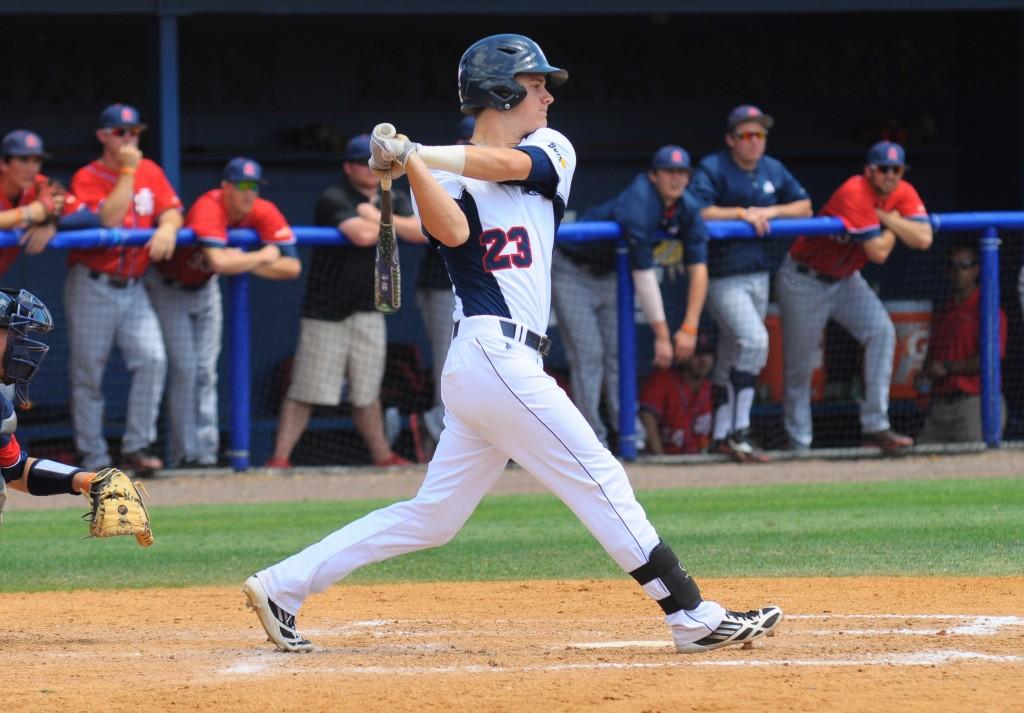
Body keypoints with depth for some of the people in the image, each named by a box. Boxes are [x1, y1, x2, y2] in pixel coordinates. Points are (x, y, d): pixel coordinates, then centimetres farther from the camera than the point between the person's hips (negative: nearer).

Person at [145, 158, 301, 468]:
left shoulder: (265, 213, -17)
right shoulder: (209, 209, -35)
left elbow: (292, 266, -20)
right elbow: (219, 261, -52)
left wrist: (242, 264, -29)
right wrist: (263, 257, -35)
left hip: (204, 288, 6)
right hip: (169, 287, -6)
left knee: (206, 371, 3)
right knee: (184, 369, -10)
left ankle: (206, 452, 4)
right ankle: (185, 455, -7)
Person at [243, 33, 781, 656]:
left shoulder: (551, 150, 16)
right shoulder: (446, 177, 1)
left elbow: (506, 164, -5)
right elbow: (451, 230, -20)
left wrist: (418, 153, -12)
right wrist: (410, 163, -30)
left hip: (480, 366, 7)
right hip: (495, 354, -7)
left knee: (433, 517, 8)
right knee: (601, 479, -6)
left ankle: (283, 587, 12)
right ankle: (695, 618, -4)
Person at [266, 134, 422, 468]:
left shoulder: (394, 200, 10)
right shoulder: (334, 199, -11)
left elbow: (421, 232, -5)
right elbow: (362, 235, -26)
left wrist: (379, 216, -11)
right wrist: (388, 223, -7)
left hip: (368, 312, 6)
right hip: (326, 311, -6)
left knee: (367, 392, 12)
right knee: (306, 390, -8)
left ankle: (381, 455, 20)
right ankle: (280, 457, -6)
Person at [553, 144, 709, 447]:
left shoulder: (687, 209, -10)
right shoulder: (638, 205, -33)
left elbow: (698, 269, -9)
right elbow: (644, 275, -33)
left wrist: (689, 328, -17)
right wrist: (661, 335, -31)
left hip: (609, 273, 7)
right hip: (572, 271, -7)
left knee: (618, 352, 1)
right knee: (588, 354, -12)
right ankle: (593, 442, -14)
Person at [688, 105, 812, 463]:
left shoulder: (774, 170, 11)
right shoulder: (712, 169, -9)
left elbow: (804, 206, 13)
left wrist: (770, 211, -4)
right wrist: (741, 213, -21)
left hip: (759, 276, 7)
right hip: (724, 277, -7)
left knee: (732, 355, 13)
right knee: (754, 340, -22)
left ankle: (722, 436, 21)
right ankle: (739, 433, -21)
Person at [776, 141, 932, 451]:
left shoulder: (903, 194, -6)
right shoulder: (856, 193, -28)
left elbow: (923, 239, -19)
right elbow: (878, 252, -30)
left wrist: (885, 215, -22)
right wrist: (892, 224, -13)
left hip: (845, 280, 6)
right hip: (804, 282, -6)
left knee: (882, 332, -17)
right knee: (798, 369, -1)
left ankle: (875, 426, -16)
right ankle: (800, 446, 10)